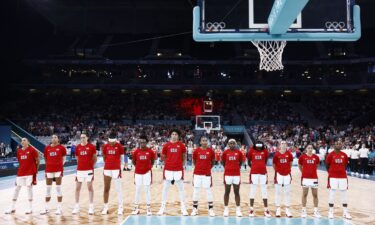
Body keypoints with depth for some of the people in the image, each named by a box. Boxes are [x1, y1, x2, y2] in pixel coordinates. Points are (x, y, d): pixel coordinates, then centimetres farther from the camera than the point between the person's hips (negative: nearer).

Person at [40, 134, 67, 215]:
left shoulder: (61, 148, 0)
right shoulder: (47, 148, 8)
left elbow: (64, 159, 5)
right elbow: (46, 159, 14)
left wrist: (60, 165, -2)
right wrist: (49, 165, 6)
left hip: (58, 169, -3)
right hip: (49, 170, 3)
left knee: (58, 188, 0)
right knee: (48, 188, 9)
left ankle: (59, 208, 6)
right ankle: (46, 208, 19)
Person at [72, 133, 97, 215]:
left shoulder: (91, 146, -3)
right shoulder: (78, 147, 6)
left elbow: (94, 158, 4)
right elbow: (77, 158, 16)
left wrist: (91, 165, 2)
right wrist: (81, 164, 8)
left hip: (89, 170, -3)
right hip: (79, 170, 3)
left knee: (90, 187, 2)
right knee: (77, 188, 7)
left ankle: (91, 207, 9)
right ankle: (77, 206, 18)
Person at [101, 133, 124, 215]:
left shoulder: (119, 146, -4)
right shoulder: (105, 146, 4)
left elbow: (122, 157, 4)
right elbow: (104, 157, 15)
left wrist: (118, 165, 4)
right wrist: (107, 164, 10)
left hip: (116, 169, -3)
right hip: (107, 169, 3)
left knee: (119, 189, 0)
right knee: (106, 189, 9)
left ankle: (120, 207, 8)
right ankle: (105, 207, 19)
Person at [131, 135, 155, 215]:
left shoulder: (150, 151, -6)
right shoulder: (136, 151, -4)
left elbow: (153, 160, 9)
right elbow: (133, 161, 9)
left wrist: (149, 166, 4)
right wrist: (138, 166, 5)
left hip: (147, 172, -1)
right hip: (138, 173, 1)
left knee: (147, 190, 3)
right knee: (137, 190, 9)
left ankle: (148, 208, 12)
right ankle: (136, 207, 21)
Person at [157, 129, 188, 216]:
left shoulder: (181, 145, 1)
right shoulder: (166, 145, 2)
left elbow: (184, 157, 11)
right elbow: (163, 157, 11)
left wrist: (182, 165, 5)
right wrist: (168, 163, 6)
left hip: (178, 170, 0)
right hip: (168, 169, 0)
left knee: (181, 188, 5)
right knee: (165, 188, 7)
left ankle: (183, 207, 14)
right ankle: (162, 207, 16)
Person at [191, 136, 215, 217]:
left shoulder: (211, 151, -1)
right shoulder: (196, 151, -1)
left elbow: (213, 162, 12)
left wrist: (208, 168, 11)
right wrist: (199, 167, 10)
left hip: (207, 174, -1)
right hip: (197, 173, 1)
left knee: (209, 191, 3)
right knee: (196, 191, 6)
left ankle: (211, 209, 12)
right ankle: (195, 209, 17)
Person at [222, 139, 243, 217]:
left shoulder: (239, 152, 1)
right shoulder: (225, 152, 0)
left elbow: (240, 162, 15)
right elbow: (223, 162, 11)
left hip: (237, 174, 1)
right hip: (228, 174, -1)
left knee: (237, 192, 6)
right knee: (227, 192, 6)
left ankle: (238, 209, 13)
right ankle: (226, 209, 14)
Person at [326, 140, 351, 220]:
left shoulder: (344, 155, 4)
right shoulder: (330, 155, -5)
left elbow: (345, 165, 15)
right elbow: (327, 165, 5)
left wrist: (341, 171, 13)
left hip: (343, 177, 3)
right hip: (333, 177, -3)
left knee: (344, 194, 8)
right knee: (332, 194, 1)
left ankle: (345, 212, 17)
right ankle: (330, 212, 10)